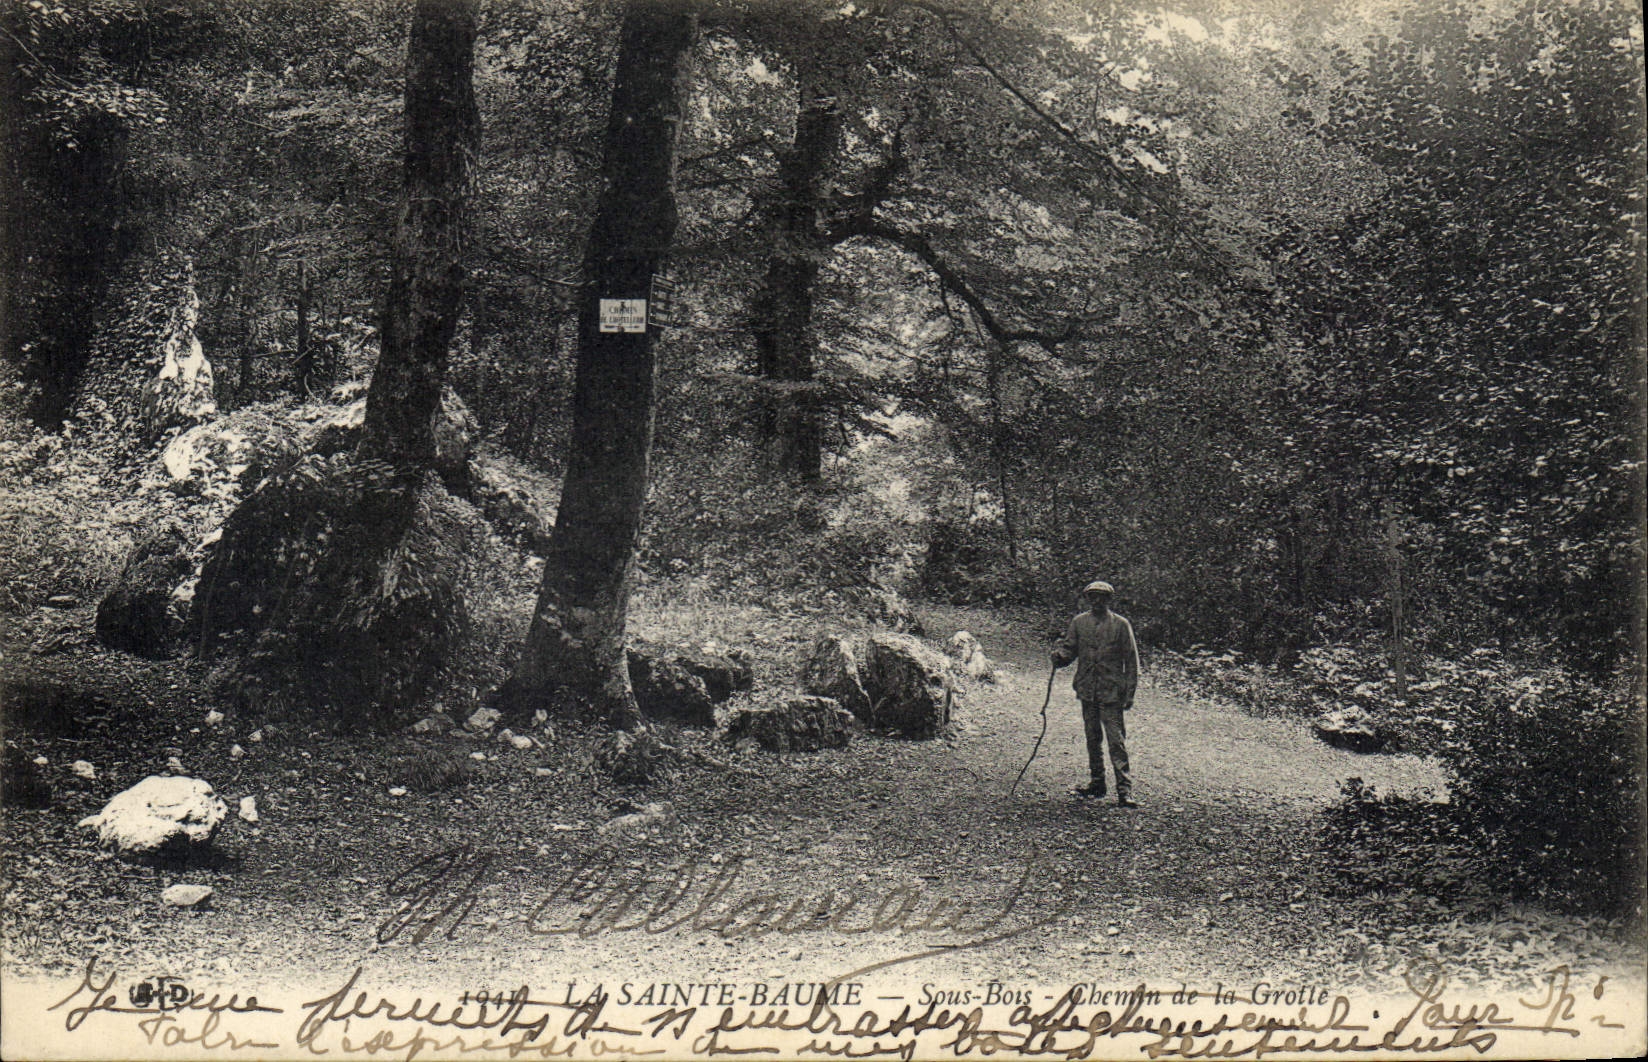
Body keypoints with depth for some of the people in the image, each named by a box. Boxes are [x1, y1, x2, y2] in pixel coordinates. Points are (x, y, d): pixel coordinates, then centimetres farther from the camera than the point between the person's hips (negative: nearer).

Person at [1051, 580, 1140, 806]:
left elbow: (1131, 661, 1)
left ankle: (1124, 790, -9)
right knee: (1093, 738, 14)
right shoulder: (1079, 623, 8)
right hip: (1087, 691, 4)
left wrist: (1130, 692, -4)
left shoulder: (1121, 625, -1)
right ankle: (1097, 783, 26)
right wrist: (1059, 656, -14)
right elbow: (1069, 648, 12)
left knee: (1117, 741, -9)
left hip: (1112, 692, -4)